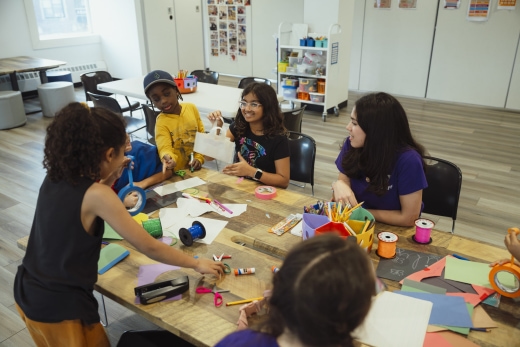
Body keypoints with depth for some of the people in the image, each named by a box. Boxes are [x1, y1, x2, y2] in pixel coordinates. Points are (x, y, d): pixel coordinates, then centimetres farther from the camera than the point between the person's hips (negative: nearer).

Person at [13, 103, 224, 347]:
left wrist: (110, 178, 4)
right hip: (60, 309, -7)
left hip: (27, 294, 7)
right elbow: (149, 247, -18)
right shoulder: (97, 195, -23)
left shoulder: (54, 179, -3)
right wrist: (197, 264, -6)